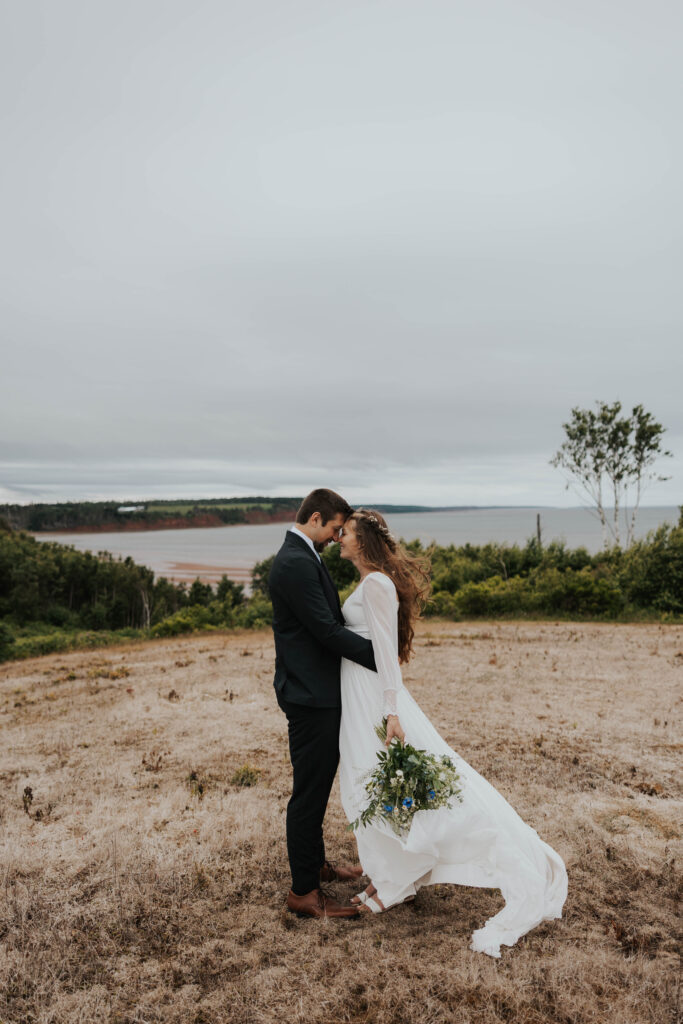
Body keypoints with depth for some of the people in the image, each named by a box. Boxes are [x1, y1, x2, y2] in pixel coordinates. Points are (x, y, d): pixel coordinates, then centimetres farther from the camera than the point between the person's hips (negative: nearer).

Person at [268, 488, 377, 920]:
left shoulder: (304, 556, 13)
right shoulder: (296, 563, -21)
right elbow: (327, 630, -24)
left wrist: (375, 648, 10)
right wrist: (380, 657, -18)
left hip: (316, 691, 11)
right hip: (310, 694, -11)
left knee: (317, 786, 22)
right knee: (309, 791, 1)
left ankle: (316, 863, 39)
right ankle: (304, 892, 15)